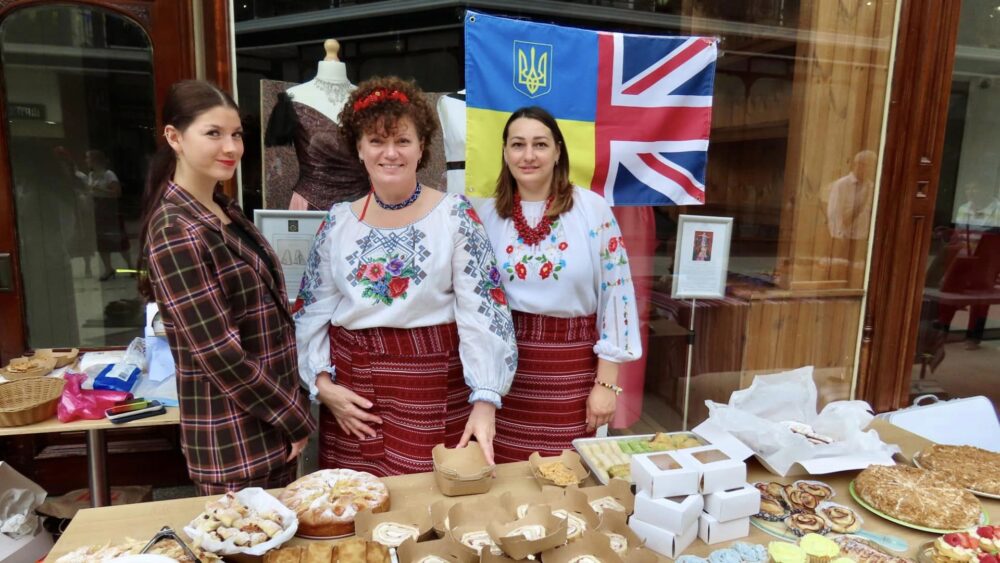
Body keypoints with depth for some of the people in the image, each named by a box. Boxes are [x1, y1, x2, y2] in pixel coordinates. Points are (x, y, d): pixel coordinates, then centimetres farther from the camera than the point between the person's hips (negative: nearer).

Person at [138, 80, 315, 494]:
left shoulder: (225, 212, 6)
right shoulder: (176, 233, -20)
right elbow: (219, 354, -22)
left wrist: (293, 411, 10)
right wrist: (295, 420, -12)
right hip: (235, 442, -8)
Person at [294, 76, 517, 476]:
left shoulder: (455, 215, -5)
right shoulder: (337, 223, 4)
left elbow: (481, 311, -10)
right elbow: (313, 312, 9)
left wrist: (485, 399, -17)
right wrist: (322, 383, -3)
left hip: (436, 386, -2)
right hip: (354, 387, 3)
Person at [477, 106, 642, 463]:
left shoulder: (592, 210, -6)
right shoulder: (489, 215, 2)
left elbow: (616, 295, -5)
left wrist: (606, 383, -6)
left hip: (571, 367, -2)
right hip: (505, 364, 2)